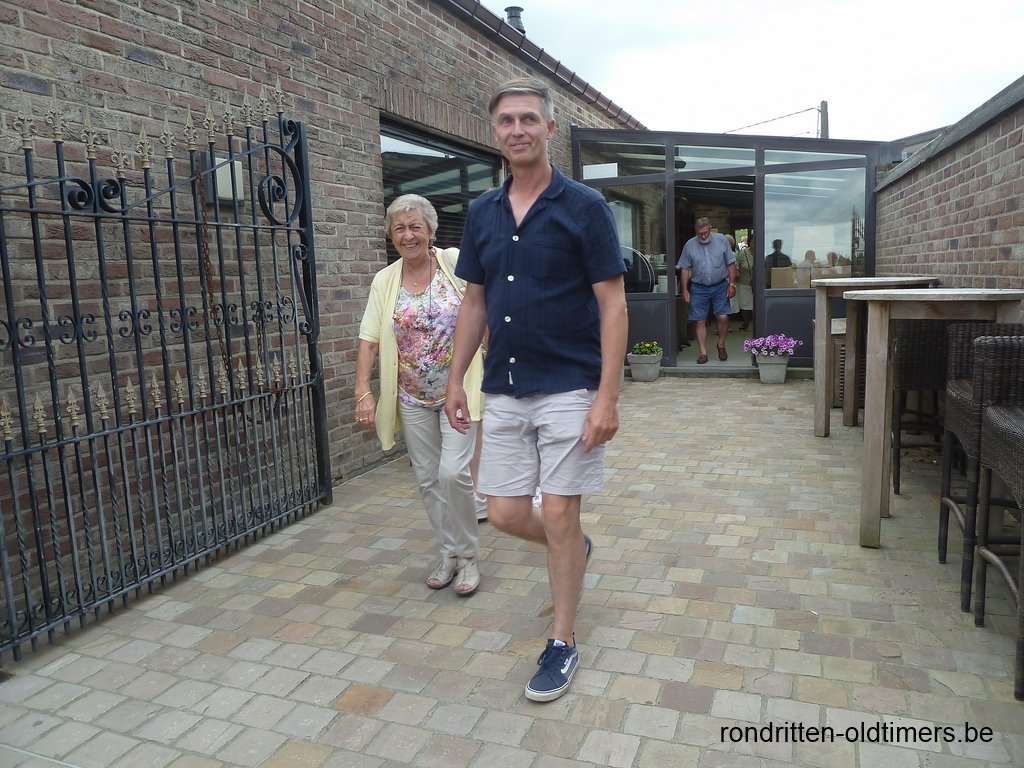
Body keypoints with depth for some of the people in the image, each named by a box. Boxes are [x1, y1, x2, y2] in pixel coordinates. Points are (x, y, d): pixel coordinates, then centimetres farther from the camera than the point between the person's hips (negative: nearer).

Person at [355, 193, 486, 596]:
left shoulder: (455, 262, -6)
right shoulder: (384, 281, 2)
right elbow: (368, 340, -1)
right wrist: (363, 392, -9)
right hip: (413, 398, 4)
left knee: (453, 472, -12)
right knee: (428, 479, 10)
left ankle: (467, 555, 10)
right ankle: (449, 555, 27)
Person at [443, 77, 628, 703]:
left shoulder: (585, 206, -7)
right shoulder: (482, 214, 8)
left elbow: (613, 306, -10)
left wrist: (607, 397, -17)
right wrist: (457, 379, 11)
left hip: (569, 388, -5)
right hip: (503, 389, 5)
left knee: (559, 514, 1)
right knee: (505, 513, 8)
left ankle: (564, 642, 21)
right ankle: (575, 549, 40)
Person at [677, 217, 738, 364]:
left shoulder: (722, 240, -1)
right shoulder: (689, 245, -1)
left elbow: (731, 264, 2)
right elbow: (685, 269, 3)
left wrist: (732, 284, -3)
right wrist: (685, 290, -1)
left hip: (720, 286, 0)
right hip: (699, 288, 1)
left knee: (723, 317, -9)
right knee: (700, 321, -1)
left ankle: (721, 345, 15)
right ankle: (703, 352, 8)